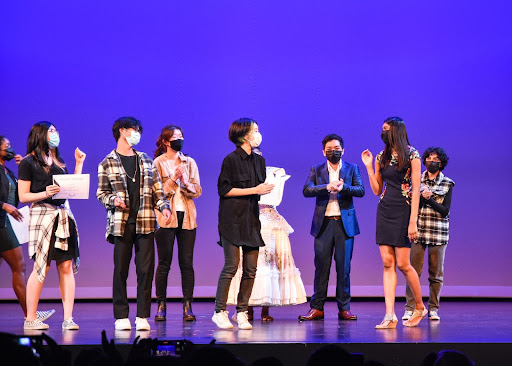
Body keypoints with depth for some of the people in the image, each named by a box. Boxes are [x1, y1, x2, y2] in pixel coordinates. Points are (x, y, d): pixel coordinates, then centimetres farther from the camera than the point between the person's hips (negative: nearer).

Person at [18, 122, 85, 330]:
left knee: (66, 266, -1)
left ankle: (68, 318, -1)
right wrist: (45, 194, -18)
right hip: (42, 214, -6)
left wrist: (79, 164, 17)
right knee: (41, 267, -7)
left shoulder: (59, 162, 19)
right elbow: (23, 196, -4)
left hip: (64, 215, 6)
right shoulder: (28, 162, 0)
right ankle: (30, 319, 2)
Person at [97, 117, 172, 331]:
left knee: (146, 269, -2)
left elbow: (156, 189, 16)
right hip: (121, 224, -2)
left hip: (145, 223, 3)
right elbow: (101, 192, 7)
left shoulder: (146, 160, 16)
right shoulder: (107, 163, 6)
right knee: (121, 270, 0)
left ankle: (142, 316, 4)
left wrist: (164, 207, 1)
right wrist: (113, 200, -13)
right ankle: (121, 317, 7)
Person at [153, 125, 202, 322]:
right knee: (164, 263, -1)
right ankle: (161, 305, 6)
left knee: (187, 262, 0)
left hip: (187, 217, 3)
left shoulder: (189, 162, 11)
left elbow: (197, 191, 6)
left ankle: (187, 306, 2)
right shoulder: (158, 163, 2)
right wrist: (173, 180, -16)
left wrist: (185, 182, -12)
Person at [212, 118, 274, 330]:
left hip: (252, 219, 6)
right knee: (231, 265, -9)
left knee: (251, 269, 1)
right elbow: (224, 190, -10)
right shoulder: (231, 160, -6)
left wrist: (270, 185, 2)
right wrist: (254, 190, -13)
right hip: (233, 219, -6)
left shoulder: (259, 160, 15)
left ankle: (242, 312, 9)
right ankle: (219, 312, 0)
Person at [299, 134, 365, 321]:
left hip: (345, 223, 0)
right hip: (323, 223, 0)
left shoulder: (352, 169, 10)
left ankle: (344, 308, 6)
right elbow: (306, 190, -5)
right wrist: (328, 187, -19)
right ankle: (317, 308, 4)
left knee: (343, 267, 0)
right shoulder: (316, 170, 10)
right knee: (321, 266, 0)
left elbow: (361, 190, -3)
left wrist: (343, 187, -21)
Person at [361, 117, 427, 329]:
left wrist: (413, 221, -14)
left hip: (403, 211, -5)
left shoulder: (411, 155, -4)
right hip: (384, 211, 5)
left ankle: (419, 307, 16)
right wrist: (368, 167, 5)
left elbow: (416, 189, -9)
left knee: (403, 264, -5)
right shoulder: (381, 157, 12)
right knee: (387, 263, -1)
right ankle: (390, 315, -4)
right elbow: (377, 190, 14)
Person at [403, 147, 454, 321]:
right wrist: (421, 197, -12)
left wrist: (429, 199, -14)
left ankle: (433, 309, 11)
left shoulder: (447, 184, 5)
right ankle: (409, 308, -1)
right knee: (413, 270, -5)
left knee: (436, 273, 3)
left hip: (438, 233, 0)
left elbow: (445, 211, -3)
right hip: (418, 230, 1)